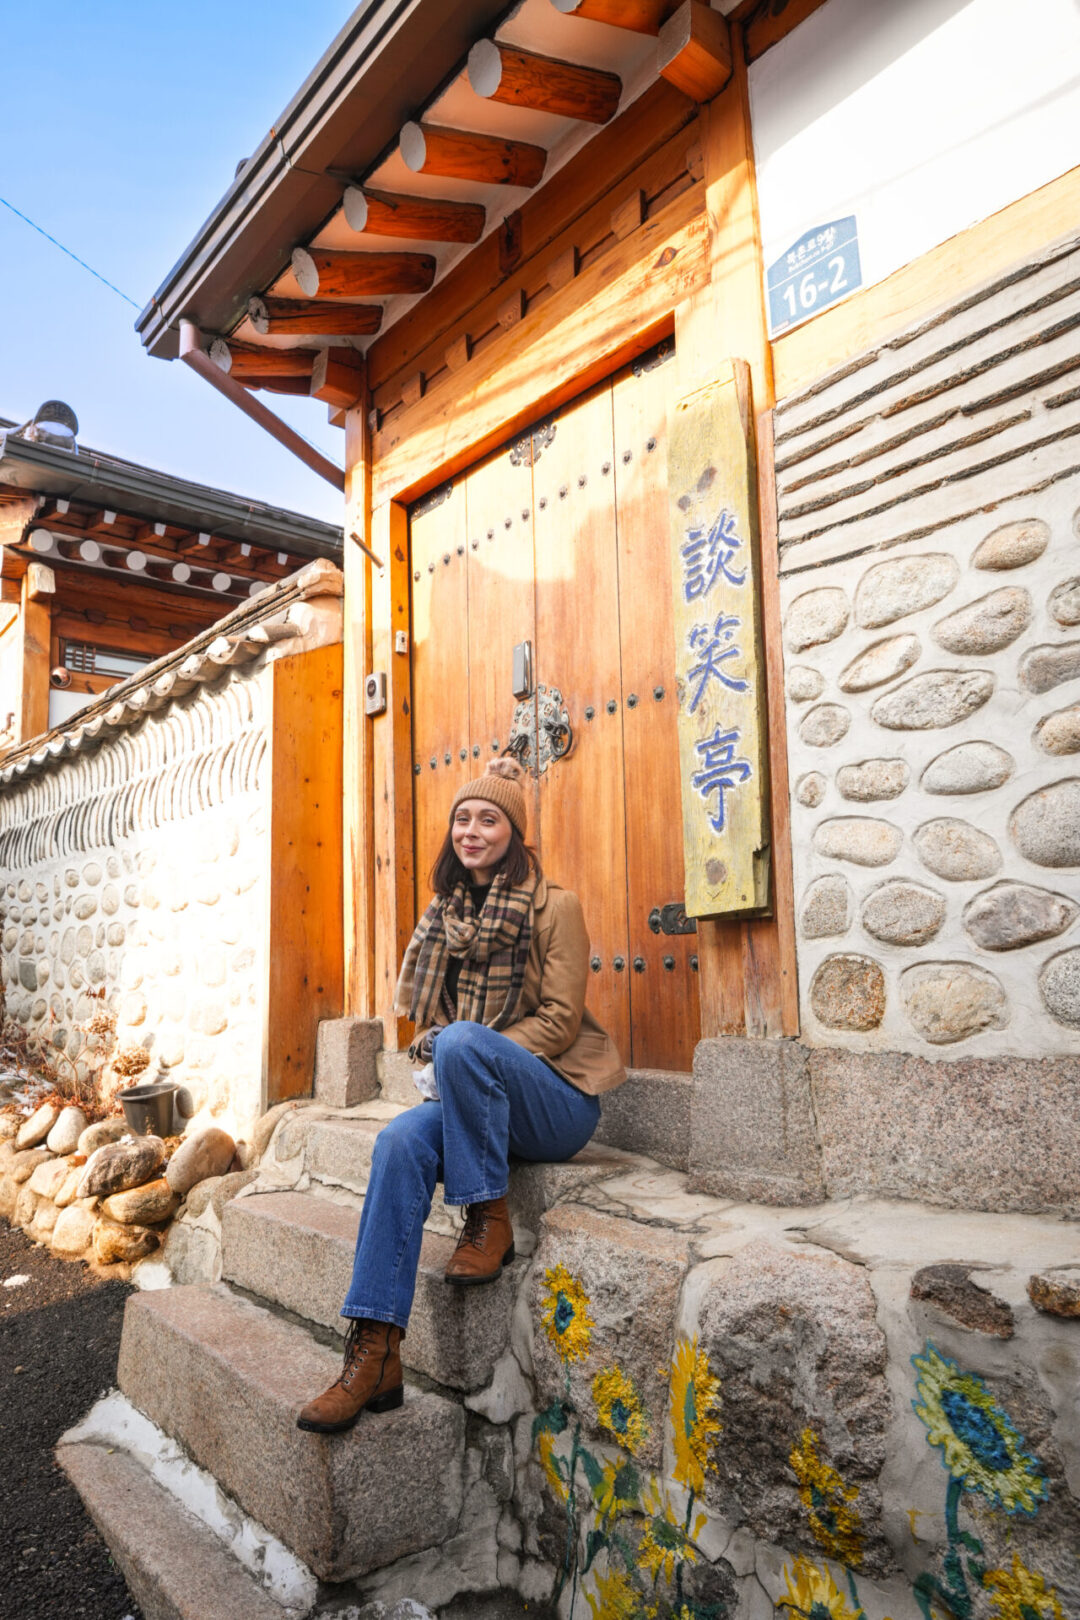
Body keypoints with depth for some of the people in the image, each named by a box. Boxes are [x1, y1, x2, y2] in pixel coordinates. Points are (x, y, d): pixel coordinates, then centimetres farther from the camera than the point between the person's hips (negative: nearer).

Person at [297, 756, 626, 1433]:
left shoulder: (554, 906, -4)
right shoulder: (447, 913, 13)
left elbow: (560, 1020, -10)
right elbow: (427, 1013, 18)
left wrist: (458, 1051, -17)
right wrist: (439, 1066, -5)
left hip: (556, 1099, -5)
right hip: (470, 1096, 5)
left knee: (463, 1041, -34)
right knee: (400, 1141, -27)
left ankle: (490, 1218, -18)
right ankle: (376, 1352, -24)